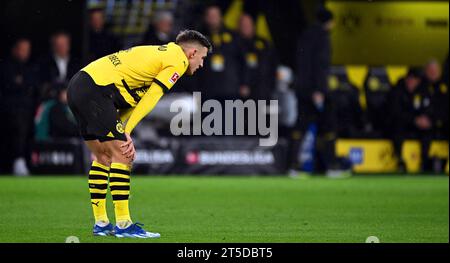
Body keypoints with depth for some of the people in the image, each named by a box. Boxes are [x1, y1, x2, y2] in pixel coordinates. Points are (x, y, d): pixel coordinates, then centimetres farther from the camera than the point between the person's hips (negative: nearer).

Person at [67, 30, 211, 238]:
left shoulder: (162, 53, 25)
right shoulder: (178, 60, -2)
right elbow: (148, 100, -11)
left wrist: (124, 133, 2)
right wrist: (126, 131, -10)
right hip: (96, 90, -10)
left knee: (104, 157, 16)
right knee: (122, 156, -7)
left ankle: (101, 224, 19)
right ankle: (123, 225, -6)